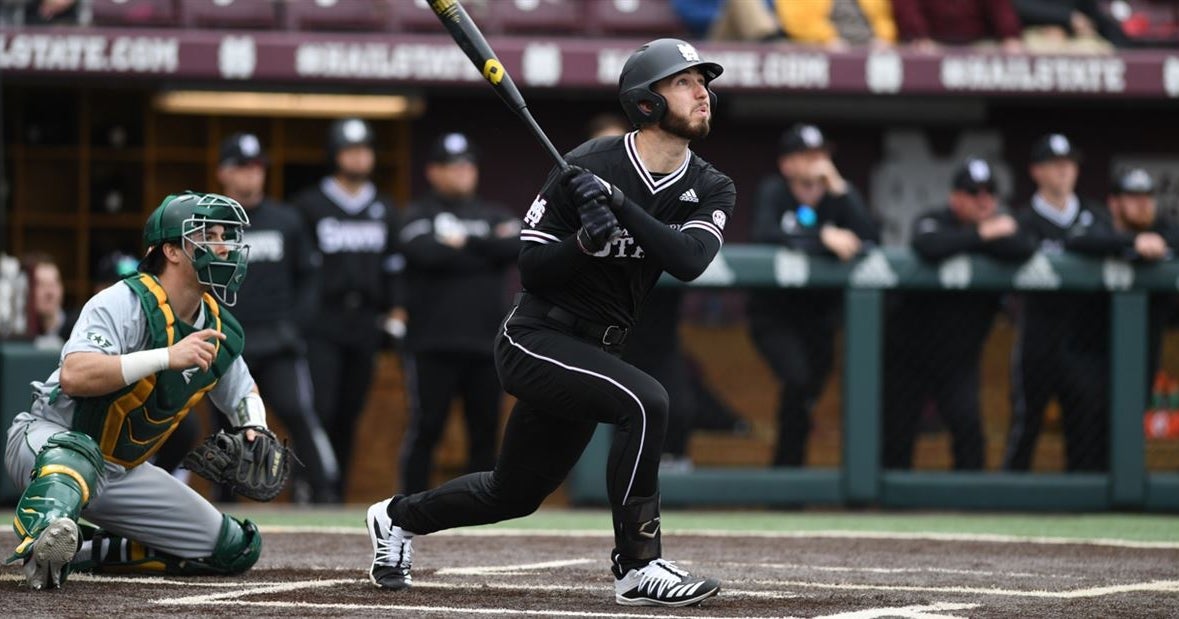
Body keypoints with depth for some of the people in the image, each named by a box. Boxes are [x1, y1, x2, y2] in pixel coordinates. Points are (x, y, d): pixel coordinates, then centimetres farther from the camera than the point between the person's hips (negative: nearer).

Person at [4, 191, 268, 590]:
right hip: (46, 438, -8)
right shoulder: (125, 303, -19)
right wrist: (168, 357, -38)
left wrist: (256, 433, -2)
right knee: (81, 452, -44)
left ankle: (90, 552, 6)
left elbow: (243, 393, 22)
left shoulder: (221, 331, 4)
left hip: (120, 474, 8)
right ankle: (40, 540, -66)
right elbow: (74, 376, -34)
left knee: (237, 549, 4)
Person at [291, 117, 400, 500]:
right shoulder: (310, 205, 2)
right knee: (319, 410, -15)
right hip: (321, 321, -4)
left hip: (365, 324, 4)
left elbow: (392, 265, 21)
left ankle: (335, 494, 11)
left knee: (348, 417, 6)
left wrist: (393, 310, 14)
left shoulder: (384, 210, 16)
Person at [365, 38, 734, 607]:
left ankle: (399, 518, 43)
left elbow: (688, 259, -22)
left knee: (513, 495, 18)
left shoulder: (709, 190, -2)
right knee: (643, 404, -31)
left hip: (593, 349, 7)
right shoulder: (588, 167, -16)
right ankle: (637, 567, -24)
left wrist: (621, 205, -33)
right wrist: (586, 240, -30)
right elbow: (532, 270, -12)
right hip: (536, 340, -7)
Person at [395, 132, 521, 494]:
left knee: (485, 430, 6)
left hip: (486, 343, 4)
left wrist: (465, 242, -8)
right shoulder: (418, 216, 4)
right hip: (432, 345, -4)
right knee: (426, 429, -5)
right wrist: (486, 248, -7)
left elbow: (519, 246, -4)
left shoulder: (493, 216, 16)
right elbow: (426, 252, -16)